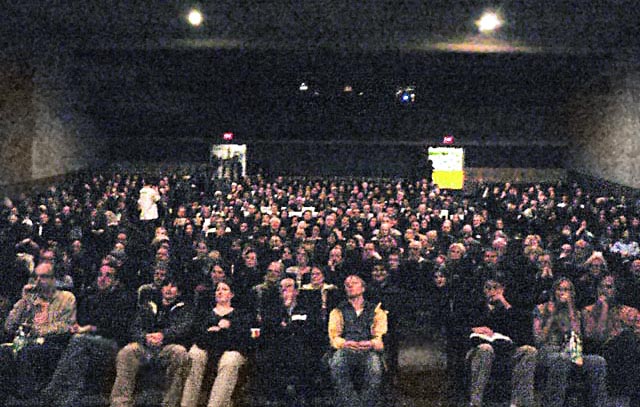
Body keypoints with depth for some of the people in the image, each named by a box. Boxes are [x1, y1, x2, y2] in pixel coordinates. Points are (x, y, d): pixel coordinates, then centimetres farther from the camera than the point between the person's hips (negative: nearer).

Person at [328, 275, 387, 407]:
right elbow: (334, 336, 7)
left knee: (374, 361, -35)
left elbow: (381, 336, 7)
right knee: (336, 363, -34)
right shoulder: (338, 311, 22)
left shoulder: (376, 310, 20)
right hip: (346, 350, 1)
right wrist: (345, 343, -17)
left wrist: (371, 344, -18)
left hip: (369, 350, 0)